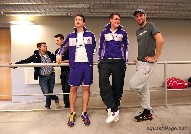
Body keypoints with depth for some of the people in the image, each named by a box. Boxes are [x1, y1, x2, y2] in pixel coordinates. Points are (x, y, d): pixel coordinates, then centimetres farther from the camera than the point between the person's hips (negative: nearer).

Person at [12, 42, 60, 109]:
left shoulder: (50, 54, 4)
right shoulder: (35, 56, -5)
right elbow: (25, 61, -8)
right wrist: (15, 64, -17)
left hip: (51, 76, 3)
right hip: (43, 77, -3)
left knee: (50, 92, 8)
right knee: (47, 93, -11)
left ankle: (48, 105, 34)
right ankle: (56, 98, 22)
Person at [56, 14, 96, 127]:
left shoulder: (90, 35, 7)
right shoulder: (70, 36, 11)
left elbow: (94, 48, 16)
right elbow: (64, 46, 21)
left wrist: (88, 57, 11)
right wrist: (59, 55, 7)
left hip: (87, 64, 0)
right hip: (75, 64, 1)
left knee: (86, 88, 2)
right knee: (73, 88, 0)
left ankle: (84, 113, 12)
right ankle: (72, 113, 12)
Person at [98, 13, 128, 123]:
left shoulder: (123, 33, 10)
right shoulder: (104, 33, 12)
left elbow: (125, 49, 12)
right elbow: (101, 48, 14)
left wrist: (125, 63, 6)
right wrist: (100, 62, 9)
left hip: (119, 62, 0)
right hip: (106, 61, 0)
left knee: (117, 85, 2)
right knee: (103, 82, -22)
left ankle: (114, 109, 18)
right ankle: (114, 110, -20)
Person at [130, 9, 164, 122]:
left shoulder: (150, 26, -7)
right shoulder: (138, 31, 18)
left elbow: (160, 40, -21)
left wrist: (155, 58, -20)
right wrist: (138, 59, 14)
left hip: (147, 63, -9)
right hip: (140, 63, 9)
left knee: (133, 85, -13)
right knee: (144, 88, 12)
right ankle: (147, 113, 24)